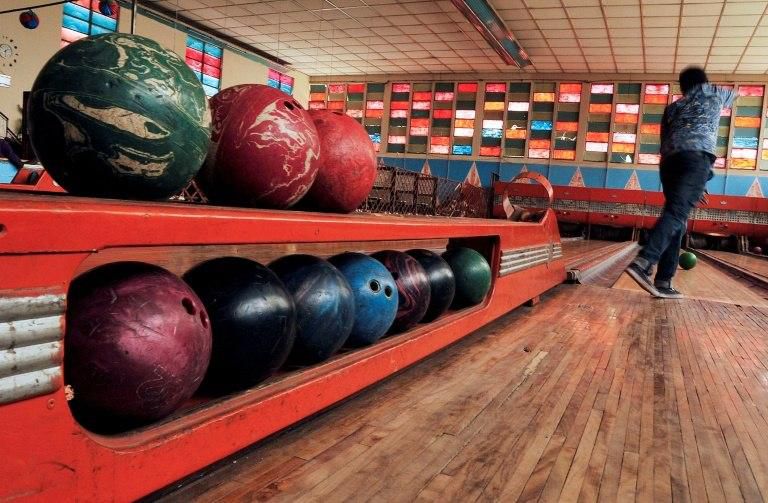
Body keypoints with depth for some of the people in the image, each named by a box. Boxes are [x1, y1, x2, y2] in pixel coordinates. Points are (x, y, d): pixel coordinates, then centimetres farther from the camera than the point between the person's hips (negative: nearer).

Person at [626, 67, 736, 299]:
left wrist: (694, 186, 23)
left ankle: (663, 282, -3)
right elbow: (732, 95, 46)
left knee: (676, 219, 6)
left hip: (669, 161, 5)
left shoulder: (672, 107, 29)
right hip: (696, 157, -5)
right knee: (677, 212, -20)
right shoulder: (713, 93, 22)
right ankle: (642, 262, -41)